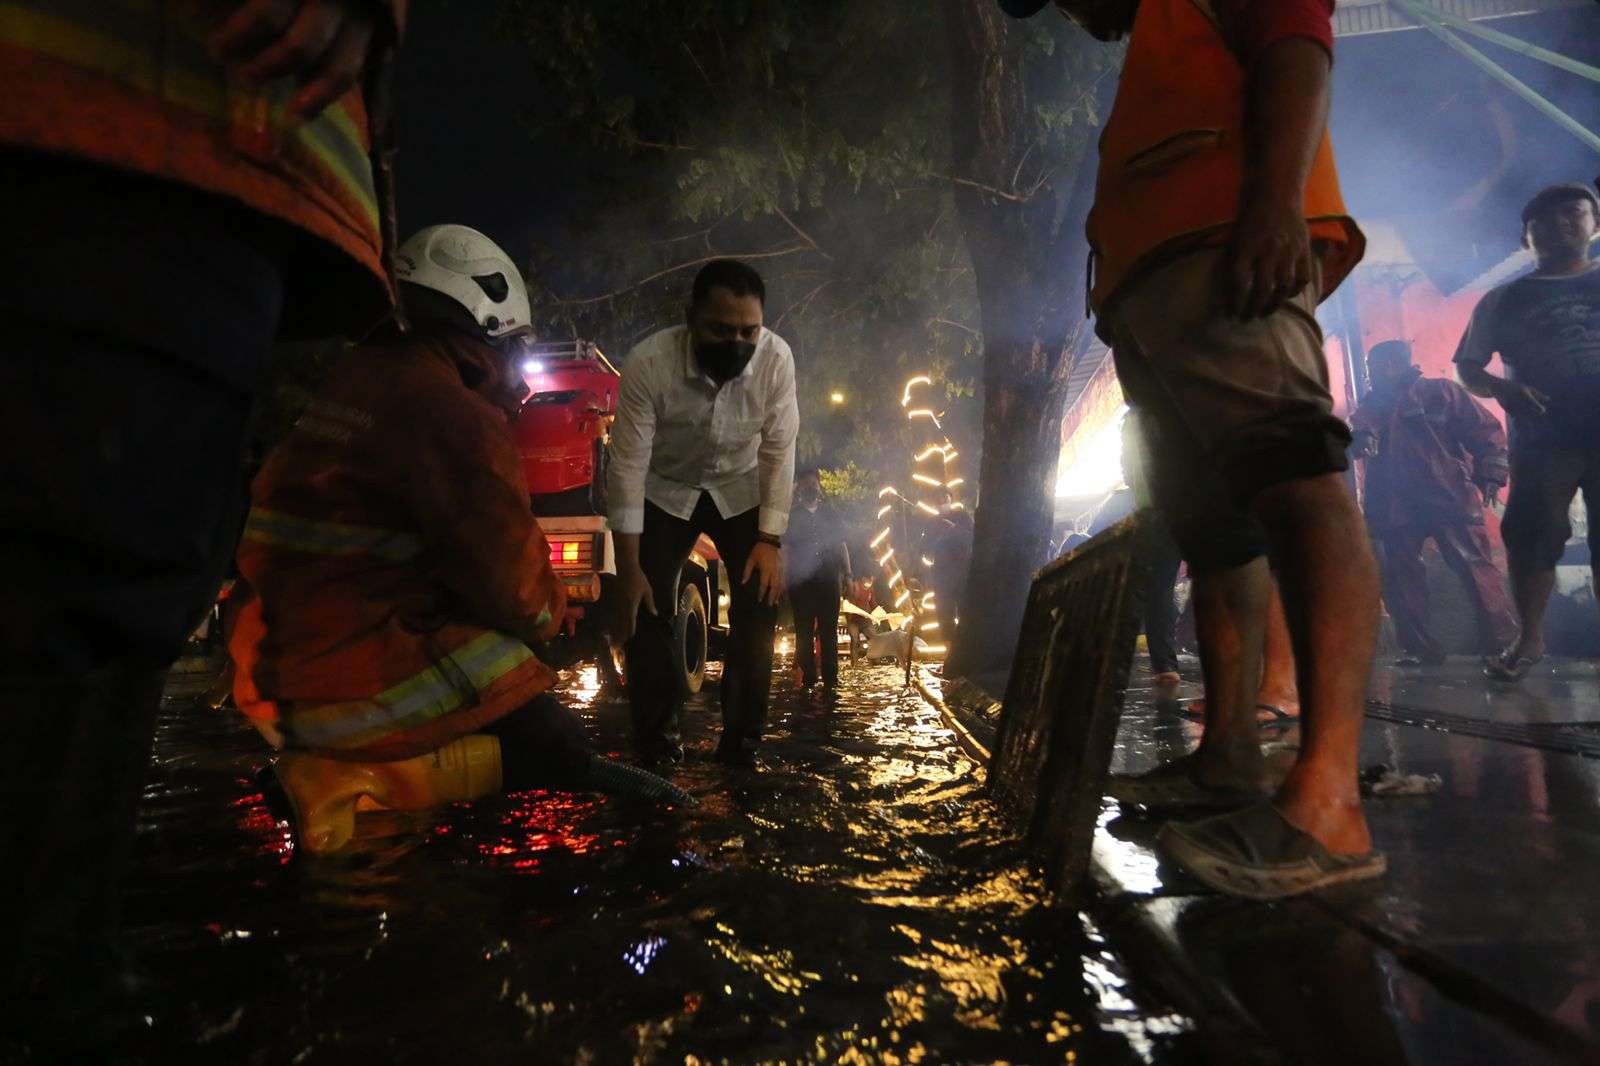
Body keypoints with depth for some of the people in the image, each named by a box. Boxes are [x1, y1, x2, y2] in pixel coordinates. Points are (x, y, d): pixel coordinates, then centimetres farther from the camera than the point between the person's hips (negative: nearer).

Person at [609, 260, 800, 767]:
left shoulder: (777, 358, -25)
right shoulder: (648, 363, -30)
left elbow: (779, 454, -17)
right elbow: (627, 465, -25)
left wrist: (770, 541, -20)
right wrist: (629, 569, -23)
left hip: (741, 491, 2)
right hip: (665, 491, -1)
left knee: (760, 604, -7)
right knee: (647, 609, -8)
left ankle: (740, 745, 9)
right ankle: (656, 745, 11)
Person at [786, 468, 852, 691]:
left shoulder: (831, 514, 16)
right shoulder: (792, 516, 12)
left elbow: (841, 546, 16)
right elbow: (784, 548, 9)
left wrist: (848, 575, 7)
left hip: (829, 579, 1)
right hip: (801, 581, -1)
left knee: (829, 631, -1)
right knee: (804, 631, -1)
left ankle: (831, 679, 0)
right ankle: (807, 677, 3)